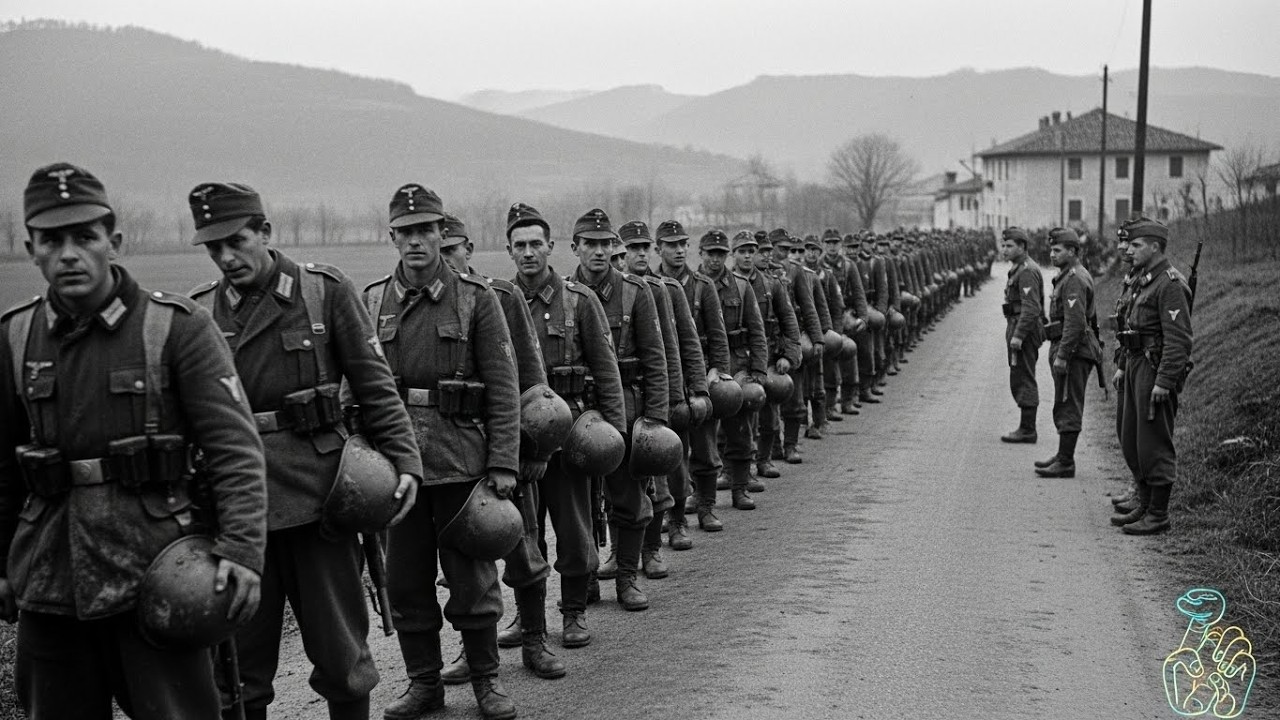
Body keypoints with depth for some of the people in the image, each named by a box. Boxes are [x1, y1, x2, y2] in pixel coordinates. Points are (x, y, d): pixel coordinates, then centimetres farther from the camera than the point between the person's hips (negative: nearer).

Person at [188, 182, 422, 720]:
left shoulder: (327, 291, -1)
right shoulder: (197, 312, 6)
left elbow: (375, 385, -1)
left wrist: (403, 460, -10)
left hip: (317, 494, -2)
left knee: (339, 650, 9)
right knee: (237, 662, 10)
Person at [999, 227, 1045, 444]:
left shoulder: (1027, 271, -16)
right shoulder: (1019, 269, 17)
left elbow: (1031, 308, -23)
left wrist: (1018, 335, -26)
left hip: (1024, 330, -11)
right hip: (1018, 330, 11)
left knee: (1023, 380, -8)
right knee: (1020, 380, 13)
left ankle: (1027, 430, -5)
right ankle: (1027, 427, 18)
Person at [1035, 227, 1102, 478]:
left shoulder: (1074, 279, -16)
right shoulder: (1070, 276, 18)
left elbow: (1075, 322, -23)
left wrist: (1062, 355, -23)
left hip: (1073, 353, -11)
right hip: (1072, 351, 11)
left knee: (1068, 408, -8)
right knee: (1064, 407, 16)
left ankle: (1066, 463, -6)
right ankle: (1063, 455, 24)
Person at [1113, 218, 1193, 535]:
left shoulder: (1170, 284, -16)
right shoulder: (1141, 280, 15)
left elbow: (1178, 339, -21)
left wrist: (1163, 382, -24)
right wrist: (1124, 367, 16)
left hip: (1157, 369, -10)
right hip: (1136, 366, 10)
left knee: (1154, 445, -4)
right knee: (1131, 442, 15)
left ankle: (1159, 515, 4)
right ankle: (1145, 505, 25)